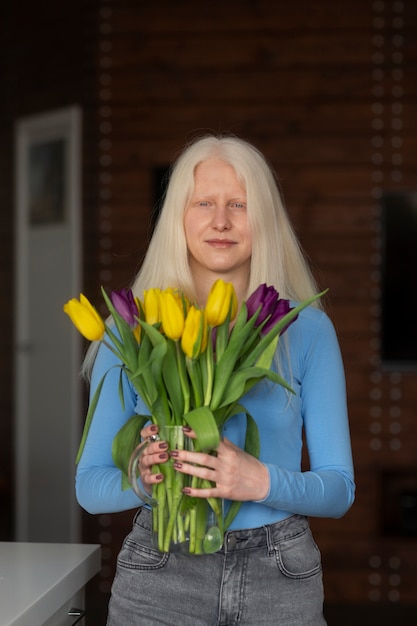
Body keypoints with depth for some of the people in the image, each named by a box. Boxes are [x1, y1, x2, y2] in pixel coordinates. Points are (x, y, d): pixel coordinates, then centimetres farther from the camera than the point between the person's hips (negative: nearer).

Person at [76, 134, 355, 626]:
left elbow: (339, 489, -1)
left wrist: (263, 482, -20)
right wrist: (143, 479, -19)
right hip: (161, 574, 0)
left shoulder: (308, 330, -1)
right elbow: (89, 484, 2)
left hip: (280, 583, 0)